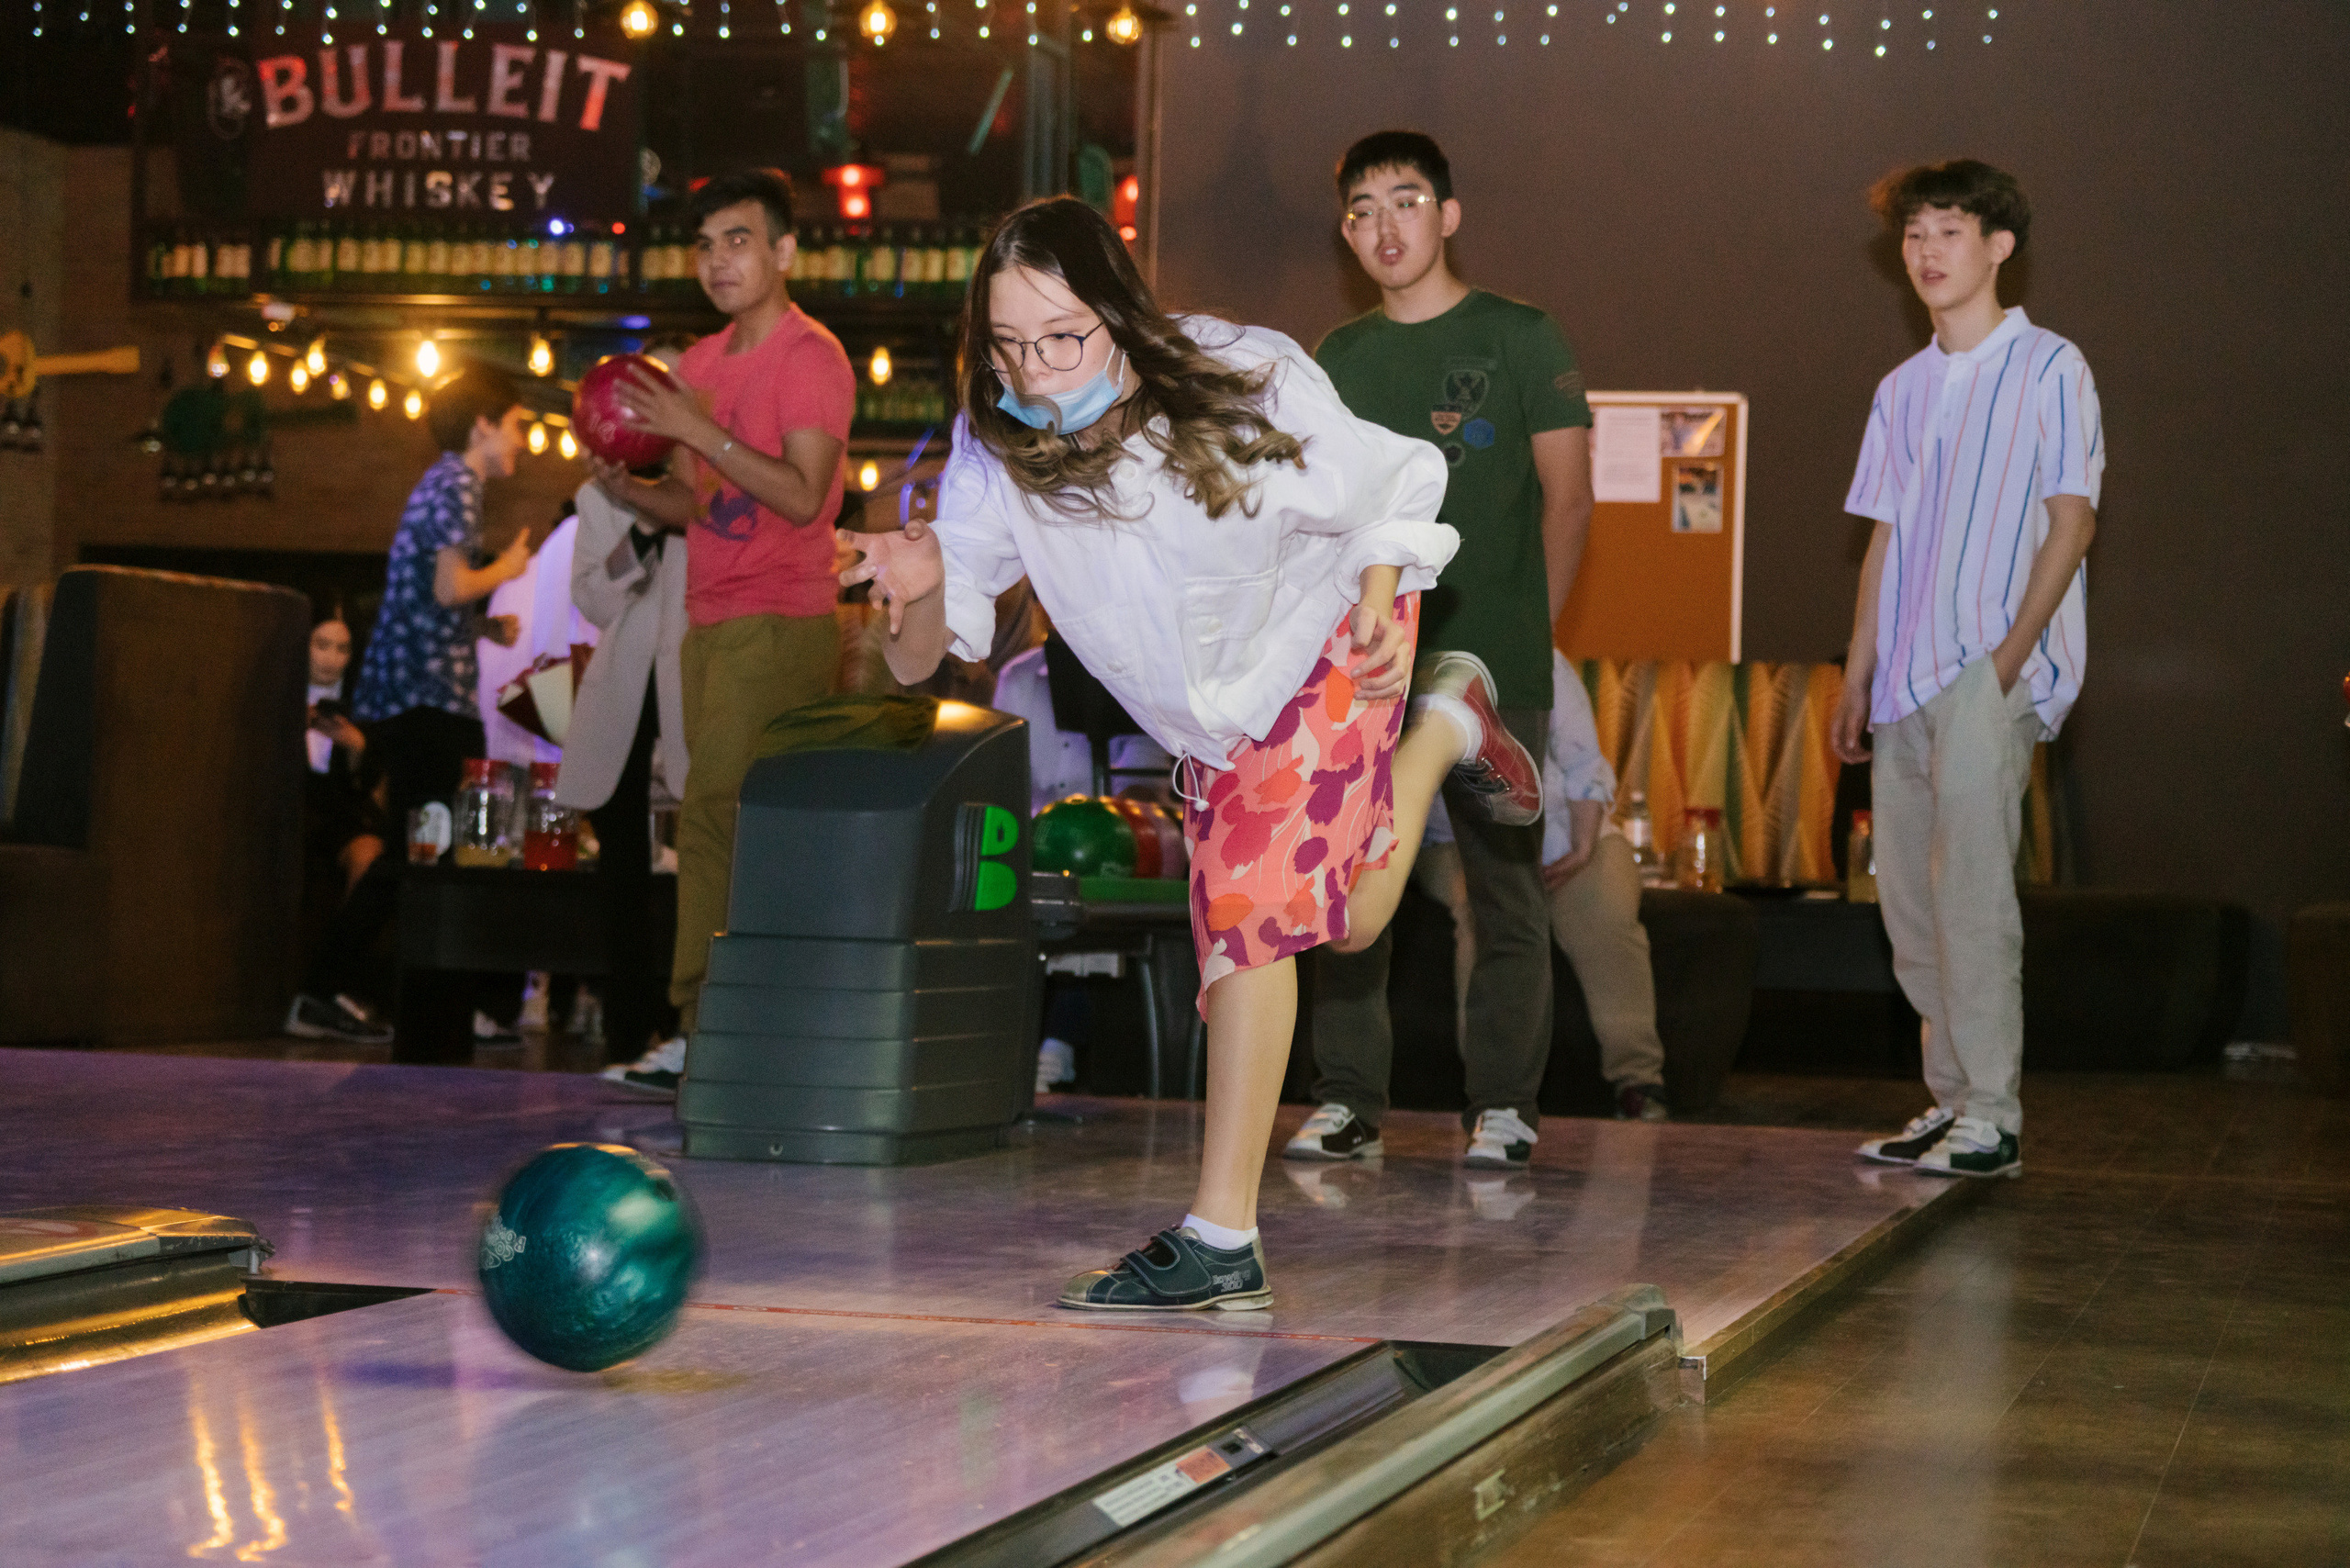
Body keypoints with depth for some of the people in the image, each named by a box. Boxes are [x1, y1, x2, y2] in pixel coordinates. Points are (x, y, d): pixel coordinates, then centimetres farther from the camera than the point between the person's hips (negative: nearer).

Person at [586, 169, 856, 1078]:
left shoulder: (811, 358, -6)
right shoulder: (702, 363, 19)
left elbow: (802, 495, -17)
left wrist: (701, 430, -19)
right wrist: (628, 490, 2)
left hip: (779, 622, -8)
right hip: (710, 622, 8)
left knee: (713, 816, -13)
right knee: (735, 828, 5)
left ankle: (703, 1022, -11)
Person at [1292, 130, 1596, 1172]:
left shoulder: (1520, 340, 2)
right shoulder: (1337, 359, 13)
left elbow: (1568, 498, 2)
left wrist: (1528, 625, 0)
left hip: (1492, 665, -3)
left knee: (1505, 884, -1)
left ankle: (1502, 1105, 6)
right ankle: (1348, 1099, 10)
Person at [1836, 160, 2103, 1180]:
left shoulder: (2047, 369, -1)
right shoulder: (1904, 389, 18)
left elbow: (2071, 520, -6)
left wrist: (2010, 655, -14)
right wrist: (1858, 676, 14)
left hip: (1991, 674, -7)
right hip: (1910, 677, 7)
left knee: (1971, 886, -12)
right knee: (1907, 895, 6)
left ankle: (1992, 1120, -9)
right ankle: (1950, 1100, 15)